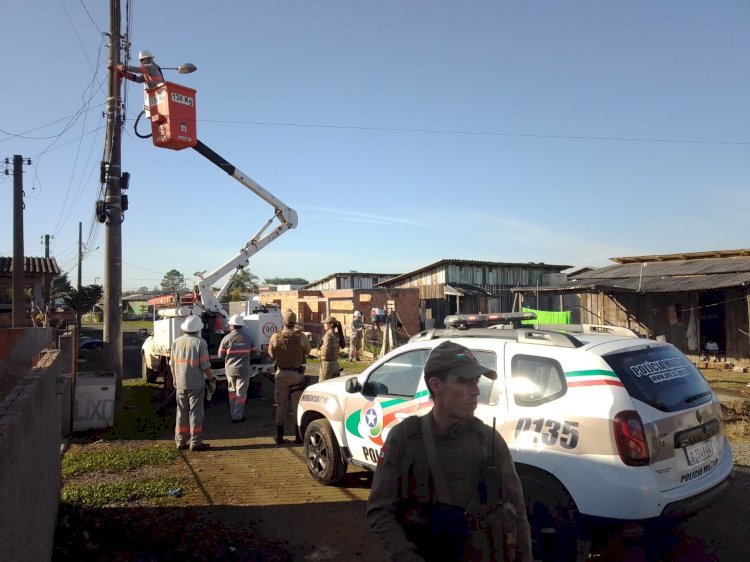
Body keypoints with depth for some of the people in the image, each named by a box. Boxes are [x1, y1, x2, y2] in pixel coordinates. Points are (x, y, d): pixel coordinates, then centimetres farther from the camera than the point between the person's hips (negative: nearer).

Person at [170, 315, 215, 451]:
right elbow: (205, 365, -14)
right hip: (196, 384, -5)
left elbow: (172, 363, 9)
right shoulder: (200, 342, -13)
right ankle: (195, 442, 6)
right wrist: (211, 378, 1)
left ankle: (181, 441, 20)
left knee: (181, 412, 14)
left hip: (180, 384, 5)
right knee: (195, 412, 3)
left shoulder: (176, 342, 3)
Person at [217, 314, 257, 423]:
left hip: (230, 369, 1)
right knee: (241, 393, 6)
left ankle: (233, 413, 26)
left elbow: (221, 354, 0)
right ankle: (237, 416, 6)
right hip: (244, 370, -1)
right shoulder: (248, 337, -4)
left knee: (232, 391, 19)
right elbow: (254, 352, 7)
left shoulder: (226, 338, -9)